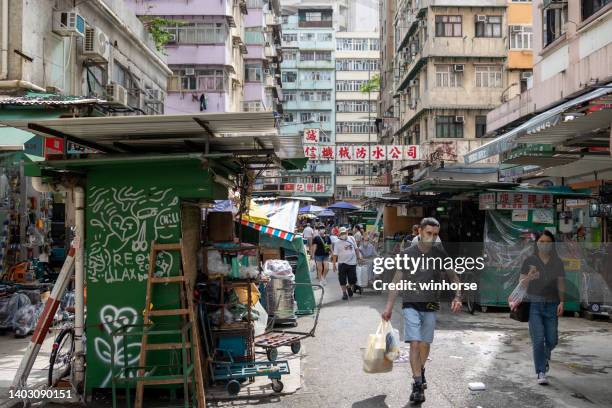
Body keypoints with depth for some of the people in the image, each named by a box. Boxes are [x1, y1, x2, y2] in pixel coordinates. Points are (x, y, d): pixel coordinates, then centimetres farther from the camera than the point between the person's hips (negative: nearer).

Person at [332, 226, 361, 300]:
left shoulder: (351, 239, 5)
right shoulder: (337, 243, -4)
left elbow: (356, 249, 16)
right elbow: (335, 254, -5)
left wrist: (358, 257, 13)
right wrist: (334, 264, -9)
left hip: (352, 263, 2)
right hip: (342, 264, -2)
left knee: (353, 280, 5)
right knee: (343, 280, 1)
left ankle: (349, 287, 35)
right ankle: (344, 293, 15)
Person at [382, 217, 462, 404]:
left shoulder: (440, 254, 0)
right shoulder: (408, 254, -4)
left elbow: (453, 276, 9)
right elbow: (397, 281, 2)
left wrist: (457, 297, -8)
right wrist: (389, 306, 0)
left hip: (430, 306, 2)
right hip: (411, 305, -2)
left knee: (425, 343, 12)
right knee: (414, 343, -11)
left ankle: (421, 371, 38)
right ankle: (418, 385, -7)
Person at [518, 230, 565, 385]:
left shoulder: (557, 263, 8)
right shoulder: (529, 261, 2)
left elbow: (561, 285, 9)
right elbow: (521, 284, 1)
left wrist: (562, 302, -4)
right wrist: (529, 277, -19)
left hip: (552, 305, 2)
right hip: (534, 304, -2)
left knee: (552, 340, 4)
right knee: (538, 340, -8)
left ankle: (544, 356, 38)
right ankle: (541, 373, 1)